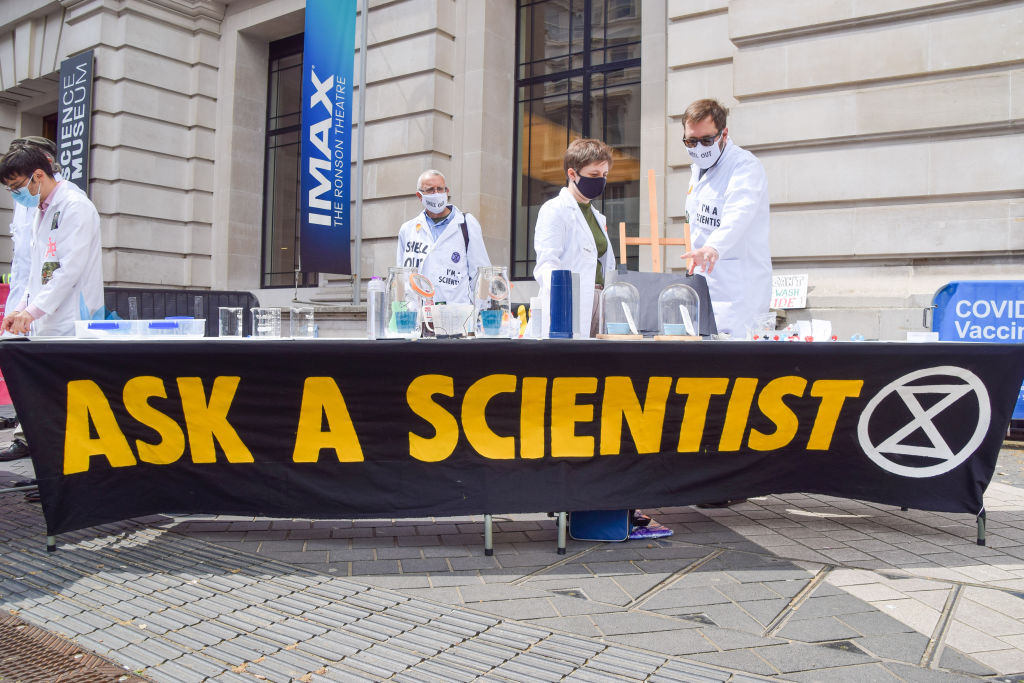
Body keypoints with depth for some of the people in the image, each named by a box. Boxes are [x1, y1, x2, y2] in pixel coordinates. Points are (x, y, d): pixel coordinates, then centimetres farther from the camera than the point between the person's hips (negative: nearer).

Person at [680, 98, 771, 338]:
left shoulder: (745, 165, -13)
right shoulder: (698, 168, 16)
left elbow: (739, 215, -32)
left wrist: (714, 248, -49)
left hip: (737, 289, -8)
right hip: (706, 286, 9)